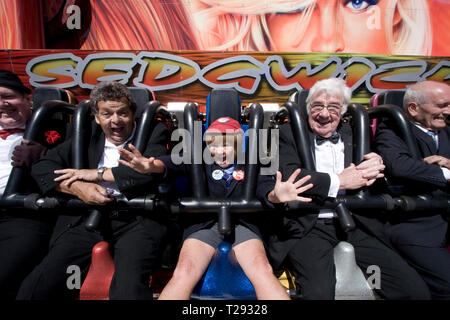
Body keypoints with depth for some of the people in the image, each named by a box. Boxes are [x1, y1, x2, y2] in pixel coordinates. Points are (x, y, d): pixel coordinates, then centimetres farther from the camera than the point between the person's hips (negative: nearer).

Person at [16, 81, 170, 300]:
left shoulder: (154, 133, 8)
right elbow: (41, 167, 13)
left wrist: (97, 173, -3)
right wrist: (78, 188, -7)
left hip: (136, 218, -3)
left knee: (129, 287, -28)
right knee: (38, 286, -14)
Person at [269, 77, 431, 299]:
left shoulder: (354, 135, 16)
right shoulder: (289, 133, 5)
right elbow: (287, 176, -10)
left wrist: (377, 164, -5)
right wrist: (338, 181, -9)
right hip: (308, 227, -4)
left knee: (416, 289, -7)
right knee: (319, 293, -28)